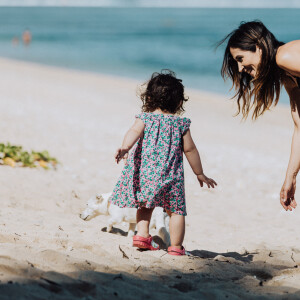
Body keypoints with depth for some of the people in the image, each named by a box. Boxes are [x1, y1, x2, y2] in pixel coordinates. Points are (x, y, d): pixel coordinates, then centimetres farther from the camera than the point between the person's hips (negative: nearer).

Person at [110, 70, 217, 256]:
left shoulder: (145, 119, 3)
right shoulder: (181, 124, 4)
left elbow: (134, 132, -17)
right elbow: (190, 149, 6)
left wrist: (125, 148, -33)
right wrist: (200, 174, 15)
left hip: (144, 171, 2)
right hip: (170, 175, -2)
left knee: (146, 205, 23)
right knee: (176, 210, 8)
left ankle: (142, 234, 11)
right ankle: (176, 247, 6)